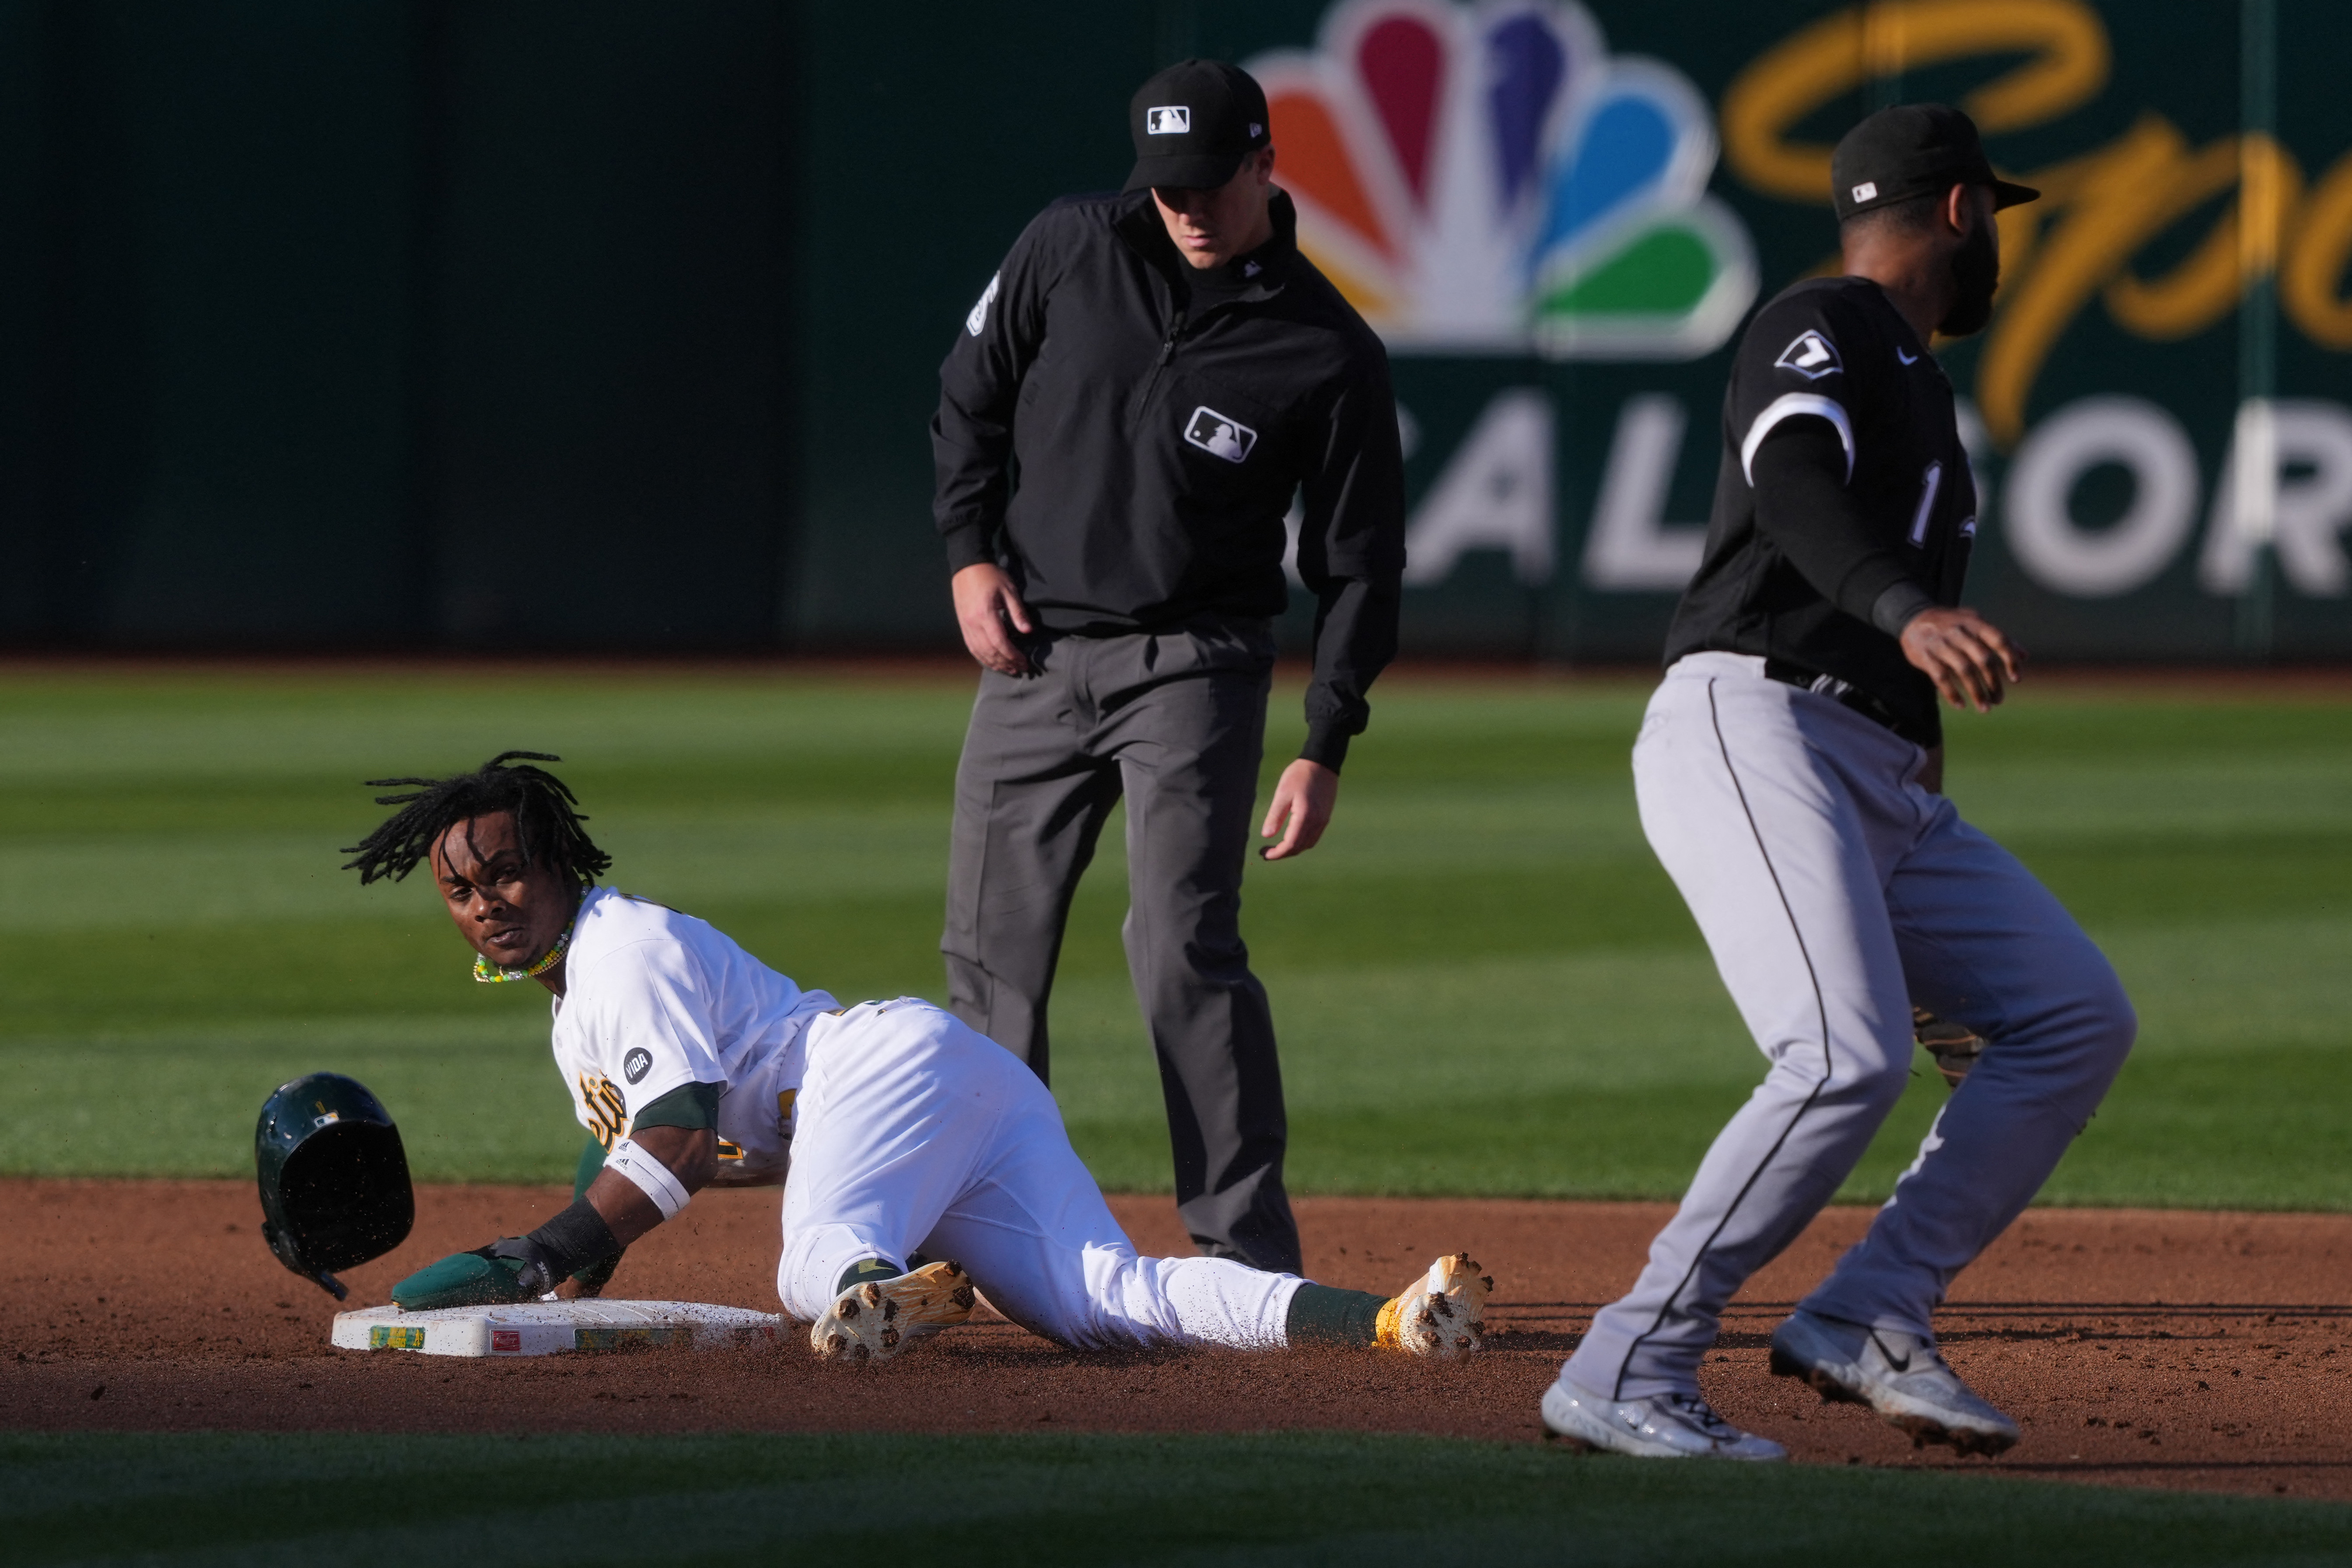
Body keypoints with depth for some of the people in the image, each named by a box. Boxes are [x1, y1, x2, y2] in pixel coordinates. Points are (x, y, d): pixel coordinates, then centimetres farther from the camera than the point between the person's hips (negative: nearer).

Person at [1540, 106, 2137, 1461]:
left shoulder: (1920, 385, 28)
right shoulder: (1821, 331, -3)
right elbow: (1793, 482, -25)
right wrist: (1909, 613, -42)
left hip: (1884, 785, 10)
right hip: (1752, 729, -10)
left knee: (2080, 1017, 3)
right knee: (1850, 1057, -26)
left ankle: (1871, 1320, -1)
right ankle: (1627, 1376, -24)